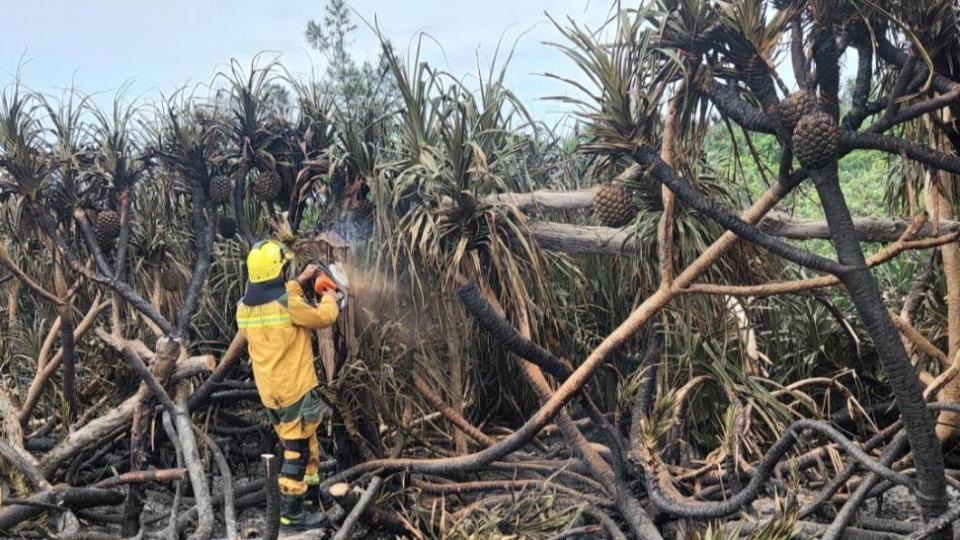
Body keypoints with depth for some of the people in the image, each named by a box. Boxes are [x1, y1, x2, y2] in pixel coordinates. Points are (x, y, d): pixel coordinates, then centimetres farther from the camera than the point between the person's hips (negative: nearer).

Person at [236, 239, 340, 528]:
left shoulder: (244, 307, 0)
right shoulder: (288, 304, -21)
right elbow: (324, 317, -7)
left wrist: (299, 282, 24)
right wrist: (329, 299, 13)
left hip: (268, 390, 7)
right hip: (294, 388, -7)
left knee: (301, 434, 28)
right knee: (297, 449, 2)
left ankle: (311, 473, 44)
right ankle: (291, 512, 8)